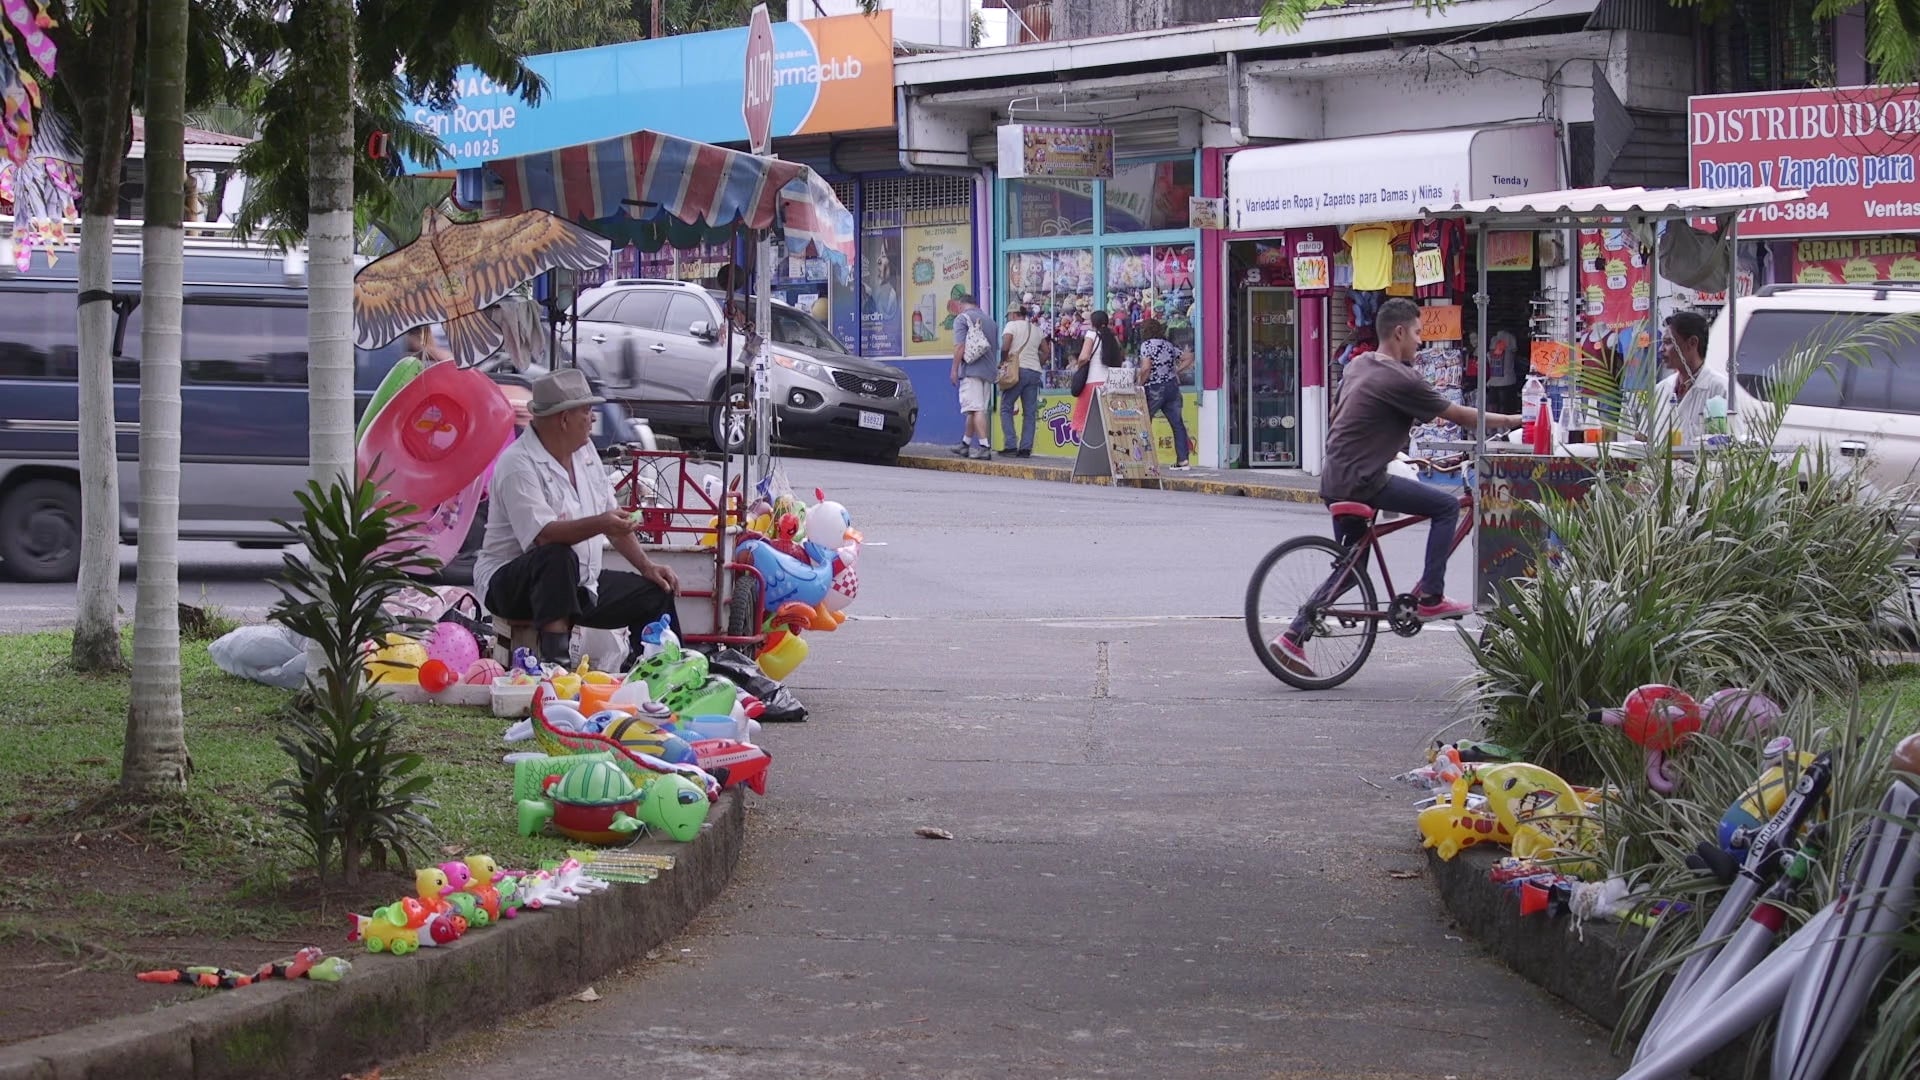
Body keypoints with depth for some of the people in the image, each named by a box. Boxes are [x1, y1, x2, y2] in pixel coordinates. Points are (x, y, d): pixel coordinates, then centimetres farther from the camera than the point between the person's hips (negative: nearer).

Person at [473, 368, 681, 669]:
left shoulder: (585, 452, 8)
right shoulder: (518, 464, -21)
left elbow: (612, 518, 14)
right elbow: (542, 535, -32)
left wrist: (646, 565, 6)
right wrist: (598, 524, -43)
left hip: (578, 584, 9)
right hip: (509, 584, -9)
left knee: (656, 593, 5)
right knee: (559, 558, -39)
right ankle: (556, 658, -45)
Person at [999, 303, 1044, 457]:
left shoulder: (1012, 325, 0)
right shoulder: (1036, 329, 18)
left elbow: (1005, 347, -12)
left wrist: (1003, 363, 1)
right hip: (1035, 372, 5)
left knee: (1006, 408, 2)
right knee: (1030, 412, 5)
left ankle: (1010, 446, -8)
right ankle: (1026, 448, 0)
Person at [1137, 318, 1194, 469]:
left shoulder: (1146, 345, -8)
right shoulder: (1169, 345, 11)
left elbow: (1146, 368, -20)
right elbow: (1188, 358, 13)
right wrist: (1176, 371, 14)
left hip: (1154, 389, -6)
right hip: (1172, 386, 6)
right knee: (1177, 423, 5)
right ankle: (1182, 460, 2)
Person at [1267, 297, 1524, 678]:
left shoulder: (1359, 364, 13)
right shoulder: (1399, 380, -14)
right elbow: (1458, 415, -8)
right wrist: (1510, 421, 4)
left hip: (1334, 479, 9)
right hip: (1362, 480, -9)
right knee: (1447, 505, -2)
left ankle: (1292, 637, 12)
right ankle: (1429, 597, 0)